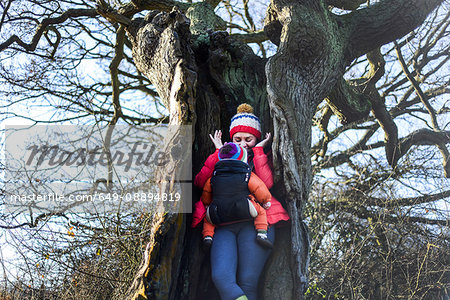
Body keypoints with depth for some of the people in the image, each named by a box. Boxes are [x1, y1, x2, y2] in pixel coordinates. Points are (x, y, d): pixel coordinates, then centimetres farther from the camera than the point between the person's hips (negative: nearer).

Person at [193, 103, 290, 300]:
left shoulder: (262, 159, 24)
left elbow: (267, 184, 0)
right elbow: (200, 182, 11)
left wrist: (258, 150, 6)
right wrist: (219, 152, 12)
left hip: (254, 221, -1)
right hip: (224, 224, 2)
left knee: (247, 284, -16)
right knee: (221, 278, -26)